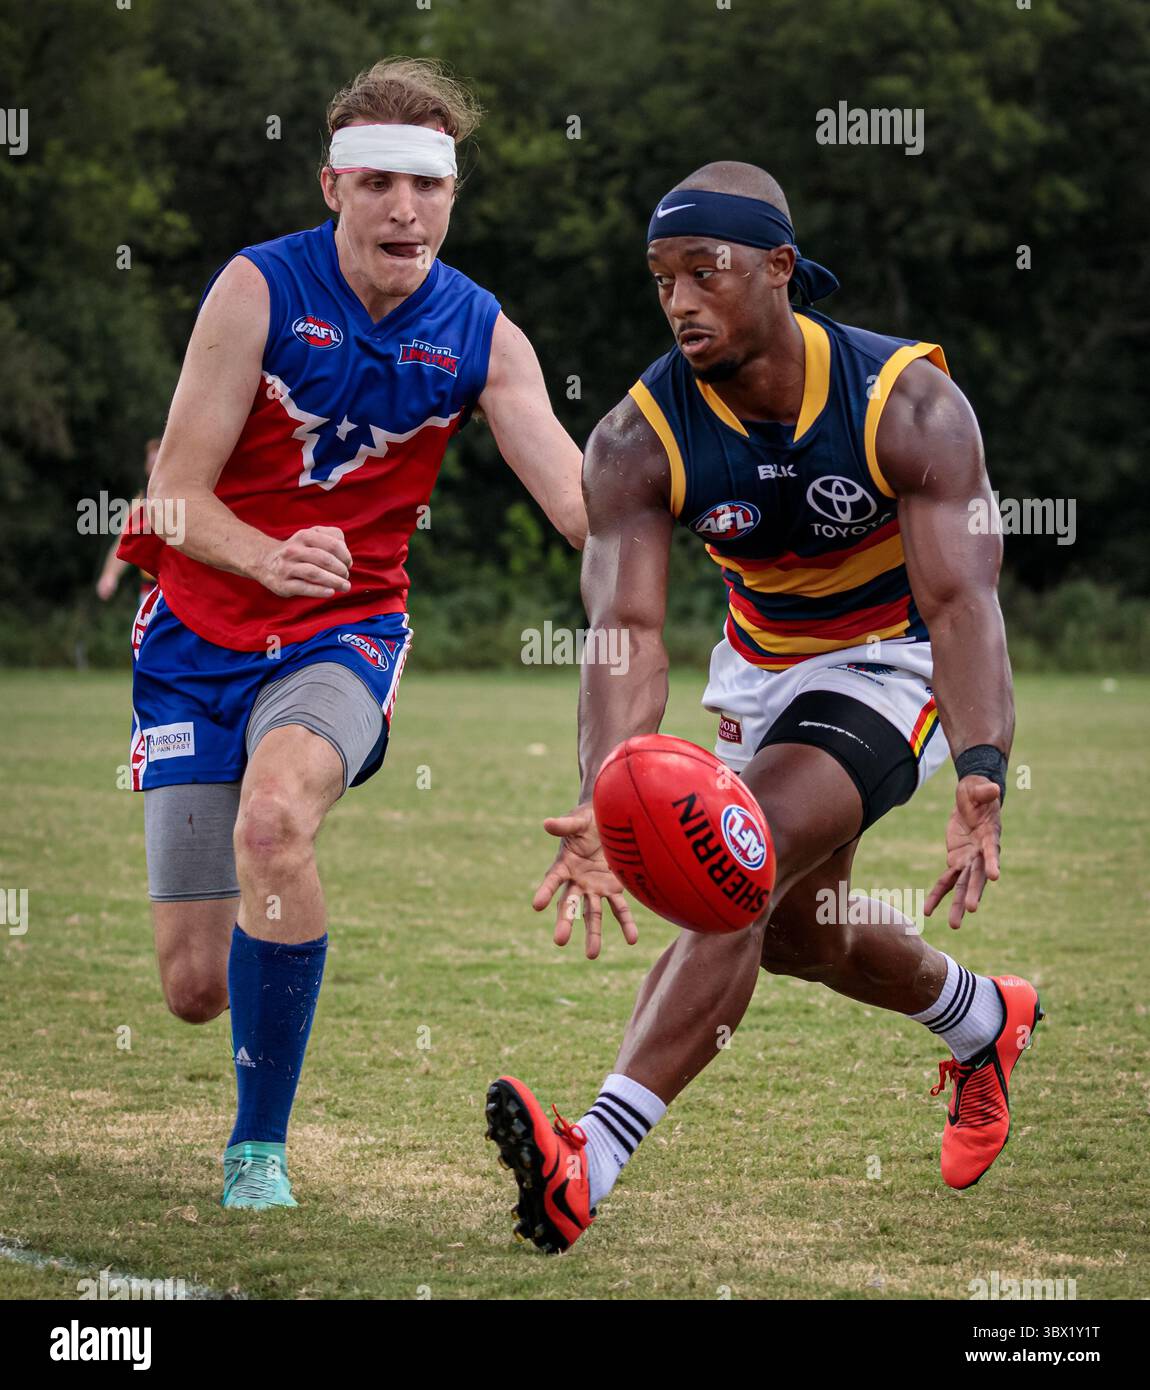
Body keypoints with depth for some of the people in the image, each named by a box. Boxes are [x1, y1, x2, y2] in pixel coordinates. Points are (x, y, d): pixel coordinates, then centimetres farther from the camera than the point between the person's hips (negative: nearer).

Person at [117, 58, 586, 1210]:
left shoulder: (480, 336, -4)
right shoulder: (258, 290, -12)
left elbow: (586, 506, -12)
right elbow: (176, 496, -14)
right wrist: (269, 557, -34)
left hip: (344, 636, 0)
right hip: (198, 637, 0)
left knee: (273, 814, -36)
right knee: (195, 987, -3)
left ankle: (260, 1147, -23)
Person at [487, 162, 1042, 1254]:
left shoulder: (910, 405, -27)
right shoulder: (637, 441, -21)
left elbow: (961, 600, -34)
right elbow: (628, 629, -30)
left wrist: (982, 778, -52)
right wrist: (604, 803, -49)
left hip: (894, 662, -5)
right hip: (762, 662, 6)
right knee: (794, 929, 19)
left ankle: (590, 1165, -35)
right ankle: (985, 1020, 53)